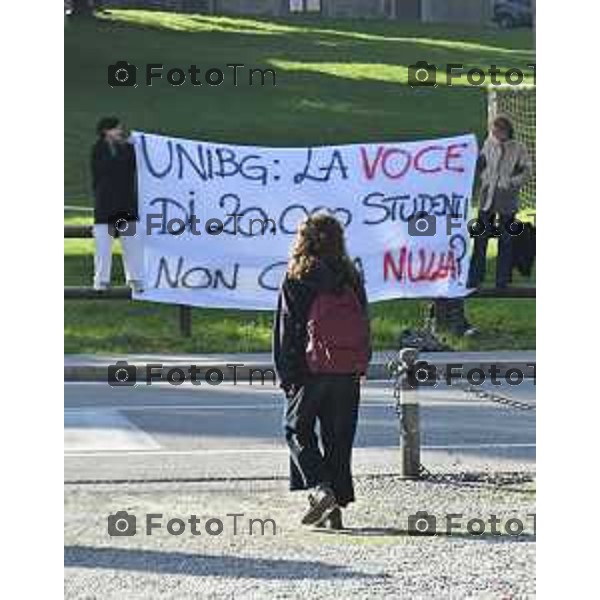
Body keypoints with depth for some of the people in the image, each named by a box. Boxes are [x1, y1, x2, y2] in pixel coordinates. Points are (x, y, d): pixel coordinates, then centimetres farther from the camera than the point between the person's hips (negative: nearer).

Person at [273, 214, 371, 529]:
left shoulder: (297, 279, -5)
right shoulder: (351, 277, 6)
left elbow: (286, 329, -4)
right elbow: (364, 323, 10)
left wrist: (287, 376, 1)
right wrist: (361, 367, 14)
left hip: (312, 369, -4)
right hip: (349, 372, 4)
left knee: (297, 430, 10)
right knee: (339, 438, 9)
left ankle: (320, 488, -10)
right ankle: (336, 506, 7)